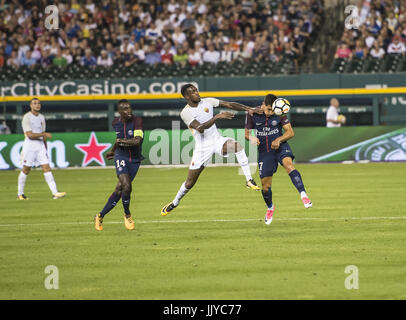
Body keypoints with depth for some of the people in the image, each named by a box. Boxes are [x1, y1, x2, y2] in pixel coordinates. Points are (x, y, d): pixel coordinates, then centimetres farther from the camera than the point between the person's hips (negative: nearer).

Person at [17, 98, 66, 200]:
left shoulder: (41, 117, 12)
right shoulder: (27, 117, -9)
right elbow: (30, 135, -17)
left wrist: (45, 149, 19)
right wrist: (44, 134, -22)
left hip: (40, 145, 6)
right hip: (29, 145, -6)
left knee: (46, 167, -4)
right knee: (26, 169, 1)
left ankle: (55, 192, -11)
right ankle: (20, 194, 15)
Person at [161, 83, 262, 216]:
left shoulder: (207, 102, 2)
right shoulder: (185, 113, -10)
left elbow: (229, 105, -1)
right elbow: (200, 128, -25)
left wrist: (249, 109, -12)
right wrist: (217, 117, -33)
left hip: (217, 140, 2)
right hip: (202, 147, -2)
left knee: (237, 145, -31)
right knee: (190, 182, 3)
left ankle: (249, 180, -27)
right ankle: (175, 202, 30)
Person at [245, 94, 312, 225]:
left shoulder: (279, 114, -7)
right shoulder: (252, 114, -5)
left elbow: (290, 132, -4)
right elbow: (247, 133, 4)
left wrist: (279, 140, -22)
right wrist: (251, 138, -20)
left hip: (280, 147, -1)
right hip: (264, 151, 1)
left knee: (288, 164, -35)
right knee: (265, 186, 3)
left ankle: (303, 195, -43)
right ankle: (270, 208, 34)